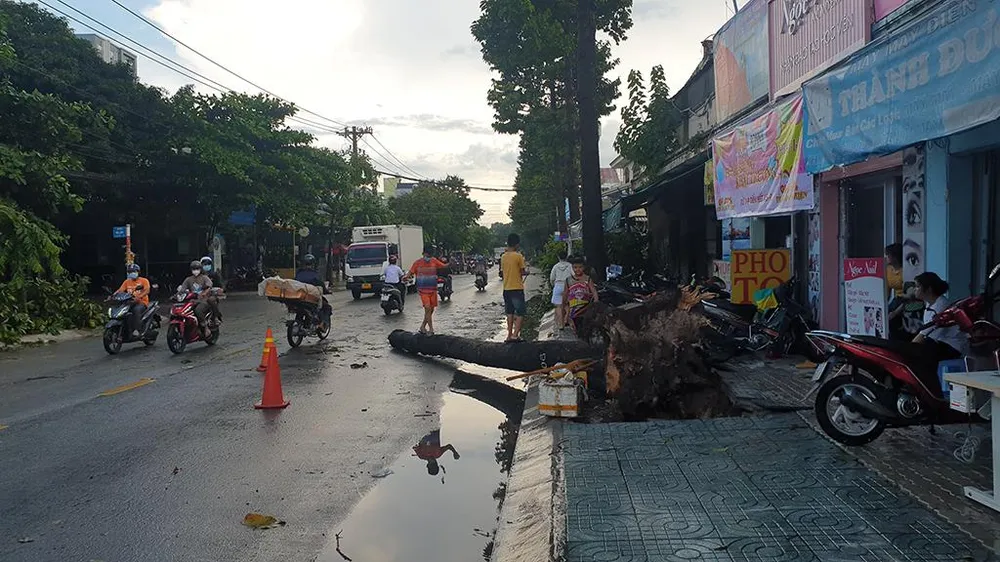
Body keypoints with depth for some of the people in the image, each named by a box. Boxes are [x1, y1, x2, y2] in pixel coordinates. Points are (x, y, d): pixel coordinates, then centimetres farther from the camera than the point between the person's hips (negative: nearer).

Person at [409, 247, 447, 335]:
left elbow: (443, 266, 1)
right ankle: (431, 329, -8)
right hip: (423, 290, -4)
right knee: (427, 308, -16)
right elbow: (411, 272, -7)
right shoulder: (418, 263, -4)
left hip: (433, 290, 4)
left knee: (431, 310, 9)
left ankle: (423, 327, 23)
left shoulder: (434, 261, 3)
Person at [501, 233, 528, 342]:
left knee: (510, 312, 14)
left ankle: (509, 335, 15)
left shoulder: (503, 257, 6)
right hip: (517, 288, -6)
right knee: (520, 313, 0)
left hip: (506, 288, 6)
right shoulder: (518, 256, -12)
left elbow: (502, 272, 12)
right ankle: (515, 335, -10)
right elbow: (523, 272, -7)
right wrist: (526, 272, 14)